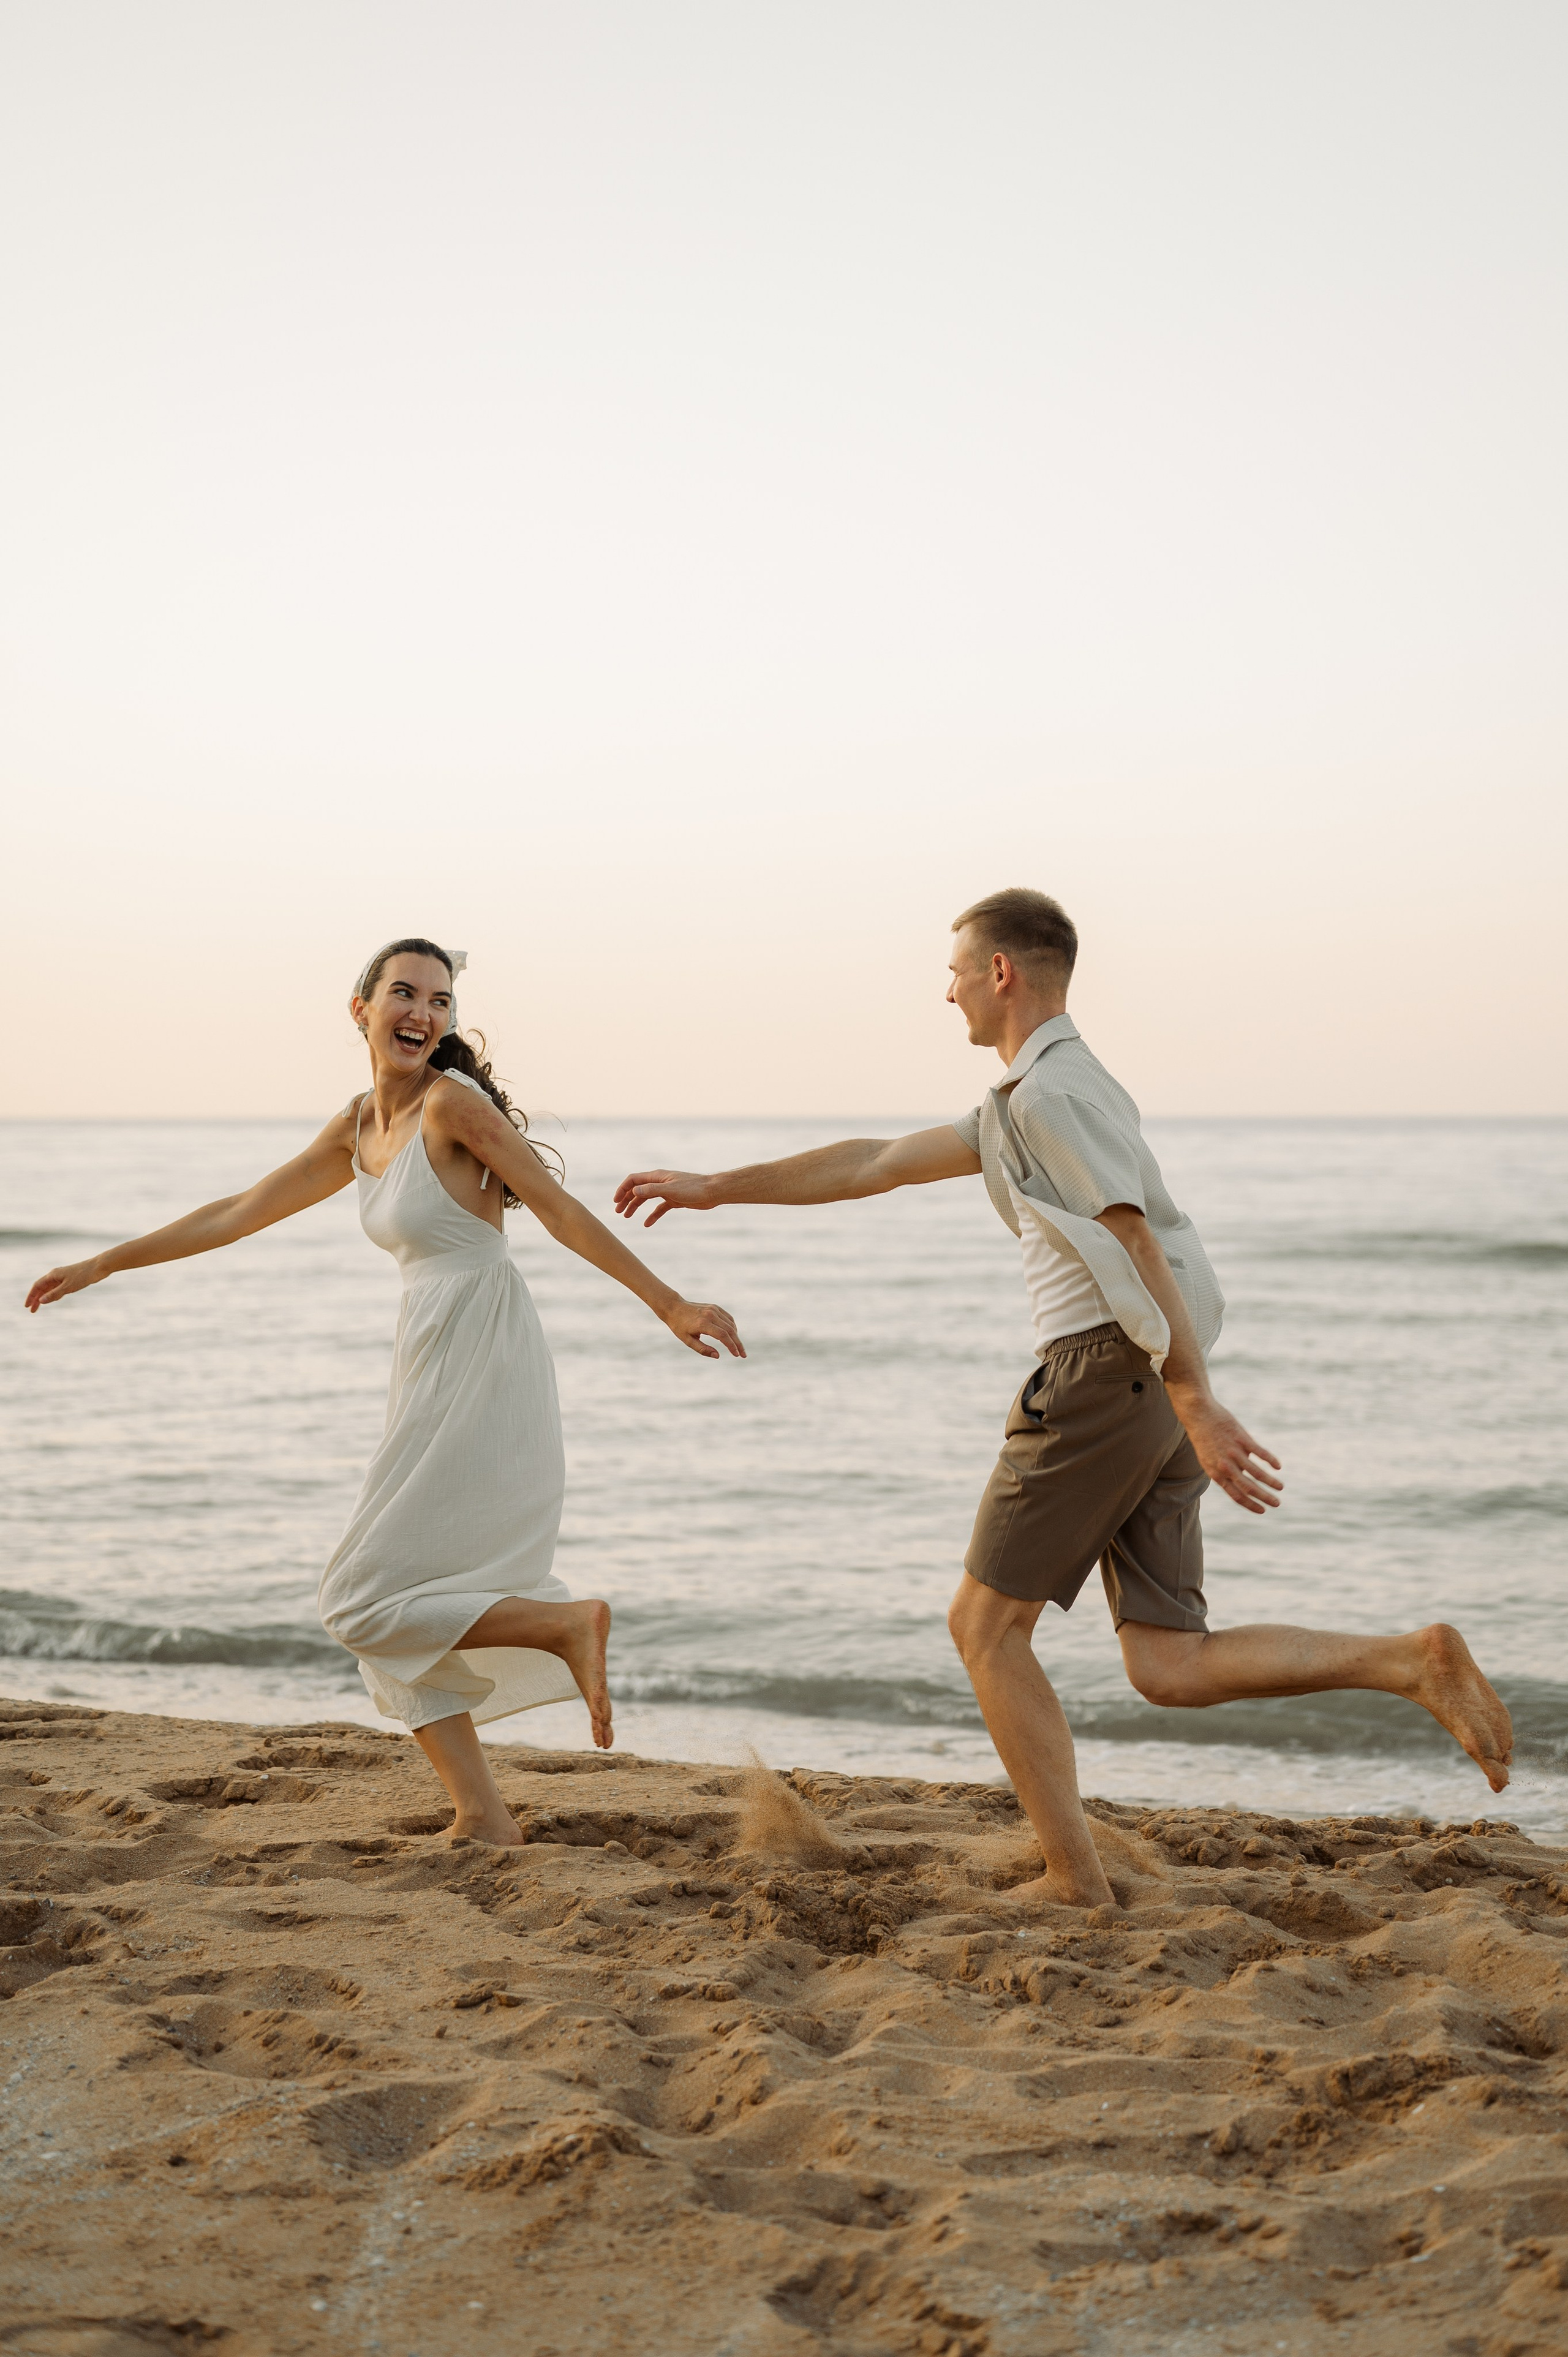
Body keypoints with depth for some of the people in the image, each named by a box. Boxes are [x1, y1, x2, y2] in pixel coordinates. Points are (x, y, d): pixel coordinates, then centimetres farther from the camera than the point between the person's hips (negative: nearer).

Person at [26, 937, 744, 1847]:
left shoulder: (452, 1101, -10)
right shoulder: (360, 1128, 14)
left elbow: (562, 1210, -11)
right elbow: (241, 1213, 22)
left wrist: (669, 1306, -14)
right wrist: (104, 1263, 27)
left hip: (481, 1372, -9)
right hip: (435, 1373, 9)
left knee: (366, 1604, -6)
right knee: (393, 1611, 12)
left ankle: (566, 1622, -1)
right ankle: (483, 1817, 15)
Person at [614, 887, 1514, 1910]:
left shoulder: (1051, 1089, -7)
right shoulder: (1025, 1103, 25)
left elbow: (1136, 1246, -17)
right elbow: (879, 1163, 30)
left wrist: (1198, 1405, -23)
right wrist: (717, 1188, 32)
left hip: (1102, 1372, -9)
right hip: (1155, 1397, 9)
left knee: (987, 1625, 3)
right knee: (1172, 1668, 3)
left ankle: (1075, 1879, 3)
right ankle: (1416, 1661, -10)